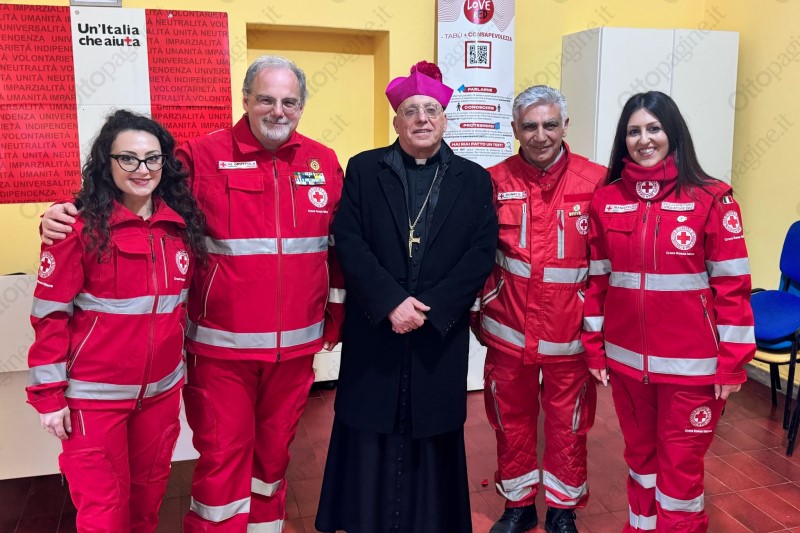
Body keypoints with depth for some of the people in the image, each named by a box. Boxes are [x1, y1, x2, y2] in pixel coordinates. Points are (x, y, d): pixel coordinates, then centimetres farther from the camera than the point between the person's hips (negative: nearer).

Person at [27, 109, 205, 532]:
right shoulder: (80, 226, -12)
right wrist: (49, 393, -9)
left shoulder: (181, 224, 2)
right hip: (95, 394, -4)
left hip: (161, 391, 5)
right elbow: (50, 314, -10)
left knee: (149, 493, 19)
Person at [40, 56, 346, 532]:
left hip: (295, 344, 4)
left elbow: (340, 246, 11)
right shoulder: (203, 157, -7)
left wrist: (337, 312, 13)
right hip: (222, 343, -3)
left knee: (275, 445, 19)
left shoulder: (324, 163, 4)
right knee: (223, 453, 7)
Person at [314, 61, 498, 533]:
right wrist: (390, 302, -15)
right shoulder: (364, 170, 5)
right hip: (374, 332, 0)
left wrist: (431, 307, -13)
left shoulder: (474, 179, 6)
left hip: (441, 333, 1)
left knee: (433, 436, 9)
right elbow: (348, 241, -4)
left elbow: (482, 252, -2)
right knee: (370, 438, 6)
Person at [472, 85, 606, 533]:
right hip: (508, 330, 2)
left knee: (568, 424, 13)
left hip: (569, 332, -1)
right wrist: (480, 310, 5)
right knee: (512, 419, 16)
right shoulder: (495, 181, -2)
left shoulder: (596, 181, -7)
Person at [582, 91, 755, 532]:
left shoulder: (711, 198, -8)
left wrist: (732, 362, -8)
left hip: (691, 361, -3)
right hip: (625, 357, 3)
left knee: (680, 464, 8)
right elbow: (597, 280, 6)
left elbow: (732, 285, -7)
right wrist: (594, 346, 5)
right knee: (640, 454, 19)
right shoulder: (605, 201, 2)